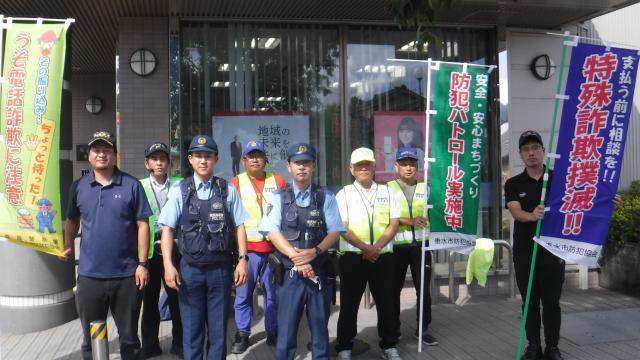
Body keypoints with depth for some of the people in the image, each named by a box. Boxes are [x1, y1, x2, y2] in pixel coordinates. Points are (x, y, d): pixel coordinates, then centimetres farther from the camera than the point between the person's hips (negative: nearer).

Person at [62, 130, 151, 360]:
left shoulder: (131, 185, -4)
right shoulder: (78, 186, 4)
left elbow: (142, 225, -4)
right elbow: (72, 220, 18)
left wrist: (142, 263, -8)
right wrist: (68, 247, 12)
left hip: (126, 275, -2)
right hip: (89, 275, 2)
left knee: (129, 336, 12)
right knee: (91, 339, 13)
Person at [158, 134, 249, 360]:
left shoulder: (228, 191, 1)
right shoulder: (179, 191, 0)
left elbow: (239, 226, 4)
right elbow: (167, 229, 0)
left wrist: (242, 260, -2)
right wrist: (168, 265, -9)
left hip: (220, 268, 0)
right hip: (190, 268, 0)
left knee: (218, 329, 11)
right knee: (191, 329, 11)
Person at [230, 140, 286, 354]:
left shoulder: (277, 181, 8)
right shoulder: (236, 183, 3)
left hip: (274, 247, 2)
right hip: (246, 248, -1)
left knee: (274, 293, 8)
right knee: (243, 294, 0)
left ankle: (273, 332, 21)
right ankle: (242, 335, 12)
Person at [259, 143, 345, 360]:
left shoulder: (326, 198, 4)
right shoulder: (279, 198, 3)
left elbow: (335, 232, 0)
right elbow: (272, 232, -6)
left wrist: (314, 252, -17)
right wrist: (296, 257, -16)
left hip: (319, 273, 1)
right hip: (289, 274, -1)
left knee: (320, 330, 11)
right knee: (286, 332, 5)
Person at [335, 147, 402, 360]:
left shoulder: (386, 192, 9)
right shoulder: (344, 194, 1)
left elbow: (393, 224, 3)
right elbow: (342, 228, -8)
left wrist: (377, 247, -12)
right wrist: (365, 248, -16)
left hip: (383, 256, 2)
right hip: (353, 256, -2)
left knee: (386, 302, 9)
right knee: (349, 304, 5)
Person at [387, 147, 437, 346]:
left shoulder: (425, 188, 9)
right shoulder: (388, 188, 0)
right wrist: (409, 221, -22)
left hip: (421, 245, 2)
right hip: (397, 246, -1)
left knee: (423, 289, 3)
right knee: (394, 289, 9)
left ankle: (423, 329, 14)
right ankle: (394, 328, 23)